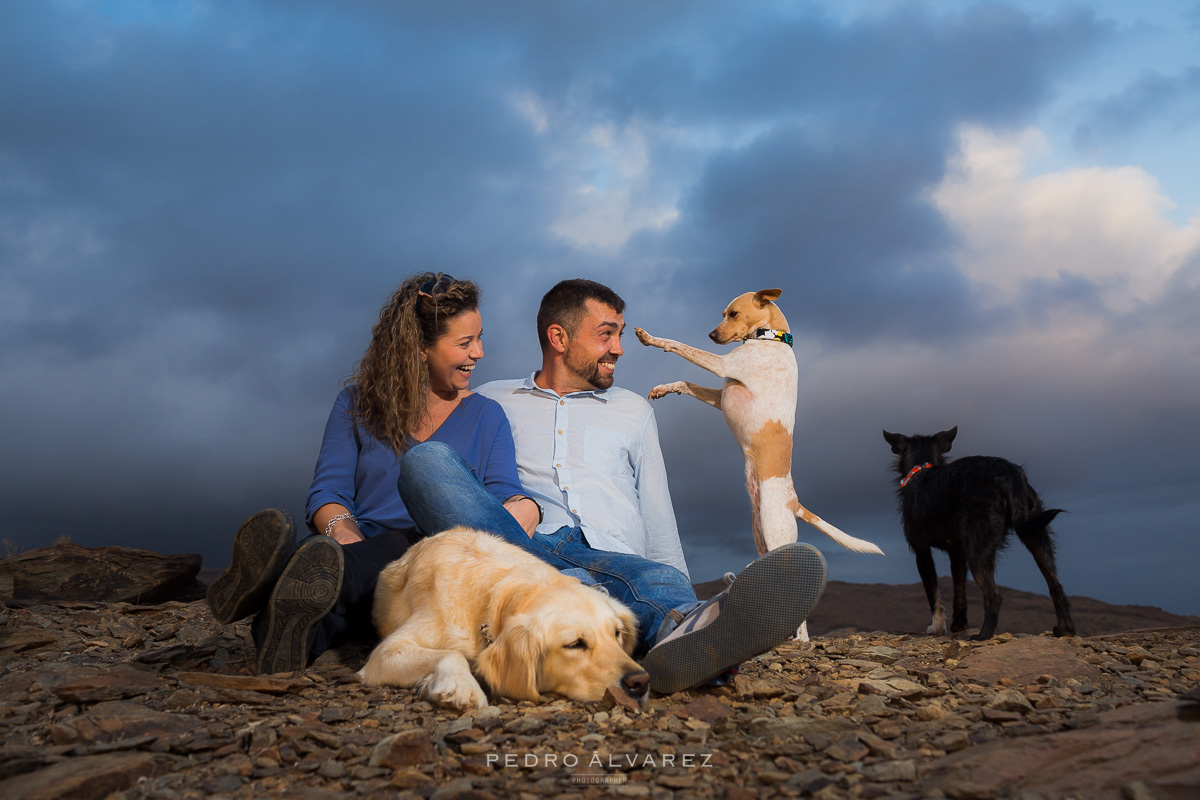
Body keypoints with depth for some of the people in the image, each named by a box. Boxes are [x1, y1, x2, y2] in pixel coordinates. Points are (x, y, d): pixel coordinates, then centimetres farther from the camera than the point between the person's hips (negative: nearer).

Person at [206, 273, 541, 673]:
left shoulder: (487, 416, 20)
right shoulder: (357, 403, 18)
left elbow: (505, 498, 7)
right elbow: (327, 494, 7)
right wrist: (350, 541, -17)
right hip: (366, 551, 1)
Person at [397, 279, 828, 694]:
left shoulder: (633, 411, 29)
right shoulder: (489, 401, 23)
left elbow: (658, 521, 25)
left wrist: (682, 602, 9)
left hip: (614, 556, 2)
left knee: (661, 582, -35)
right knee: (427, 458, -29)